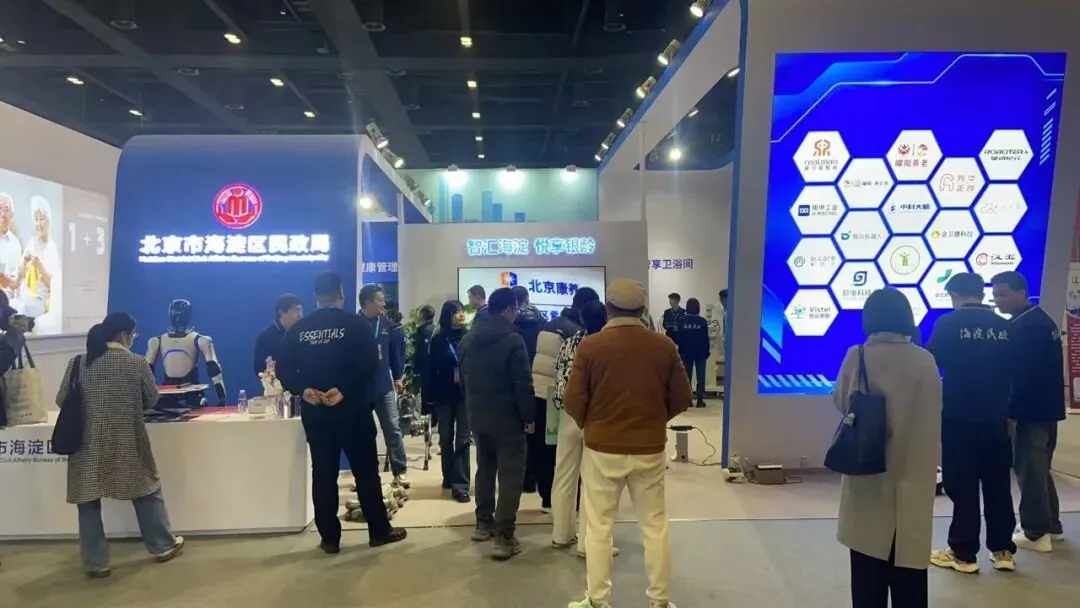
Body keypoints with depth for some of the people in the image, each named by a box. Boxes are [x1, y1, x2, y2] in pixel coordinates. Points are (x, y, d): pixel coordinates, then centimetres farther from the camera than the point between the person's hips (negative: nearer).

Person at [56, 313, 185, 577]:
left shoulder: (78, 363, -1)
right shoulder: (137, 363, -8)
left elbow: (60, 401, 7)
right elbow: (151, 401, 2)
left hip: (87, 445, 2)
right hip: (127, 443, -2)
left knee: (89, 502, 10)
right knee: (147, 492, 14)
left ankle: (95, 563, 14)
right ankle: (163, 546, 24)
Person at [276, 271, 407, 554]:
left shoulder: (298, 329, 5)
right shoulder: (357, 325, -5)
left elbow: (284, 370, -1)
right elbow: (371, 367, -17)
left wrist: (304, 390, -10)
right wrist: (344, 390, -18)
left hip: (314, 413, 3)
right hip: (352, 410, -3)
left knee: (323, 474, 9)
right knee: (366, 471, 7)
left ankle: (329, 538, 14)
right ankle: (379, 531, 15)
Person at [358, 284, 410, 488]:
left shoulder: (387, 323, 3)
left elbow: (396, 350, 9)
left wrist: (398, 377, 7)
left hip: (385, 386, 3)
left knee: (393, 428, 1)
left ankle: (400, 471, 6)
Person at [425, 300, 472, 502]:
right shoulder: (438, 339, 2)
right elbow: (431, 369, 0)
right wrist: (431, 395, -6)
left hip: (465, 393, -1)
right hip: (445, 394, 2)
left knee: (462, 439, -3)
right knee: (446, 438, 13)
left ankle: (460, 484, -4)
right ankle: (449, 477, 28)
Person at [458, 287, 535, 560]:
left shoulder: (468, 338, 6)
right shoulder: (512, 339, -17)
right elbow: (523, 383, -18)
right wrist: (529, 416, -9)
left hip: (478, 415, 7)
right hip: (507, 417, -7)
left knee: (485, 467, 20)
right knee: (510, 473, -2)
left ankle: (483, 523, 30)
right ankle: (504, 536, -5)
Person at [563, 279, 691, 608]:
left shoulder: (590, 346, -11)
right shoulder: (664, 346, -4)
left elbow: (573, 402, -9)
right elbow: (681, 399, 1)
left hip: (602, 448, -2)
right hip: (650, 448, 2)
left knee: (599, 527, 10)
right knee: (655, 526, 14)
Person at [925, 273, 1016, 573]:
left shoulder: (949, 323, -11)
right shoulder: (1004, 327, 3)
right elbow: (1015, 371, 11)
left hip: (959, 418, -4)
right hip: (995, 419, 4)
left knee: (962, 487, 4)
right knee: (998, 485, 14)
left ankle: (963, 553, 11)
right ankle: (1003, 550, 22)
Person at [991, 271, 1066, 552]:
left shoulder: (1022, 327, -18)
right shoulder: (1043, 320, 14)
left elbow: (1022, 374, -22)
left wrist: (1012, 412, -19)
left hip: (1031, 410, -10)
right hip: (1047, 407, 10)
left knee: (1029, 469, -2)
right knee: (1040, 468, 19)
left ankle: (1036, 533, 4)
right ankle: (1051, 524, 29)